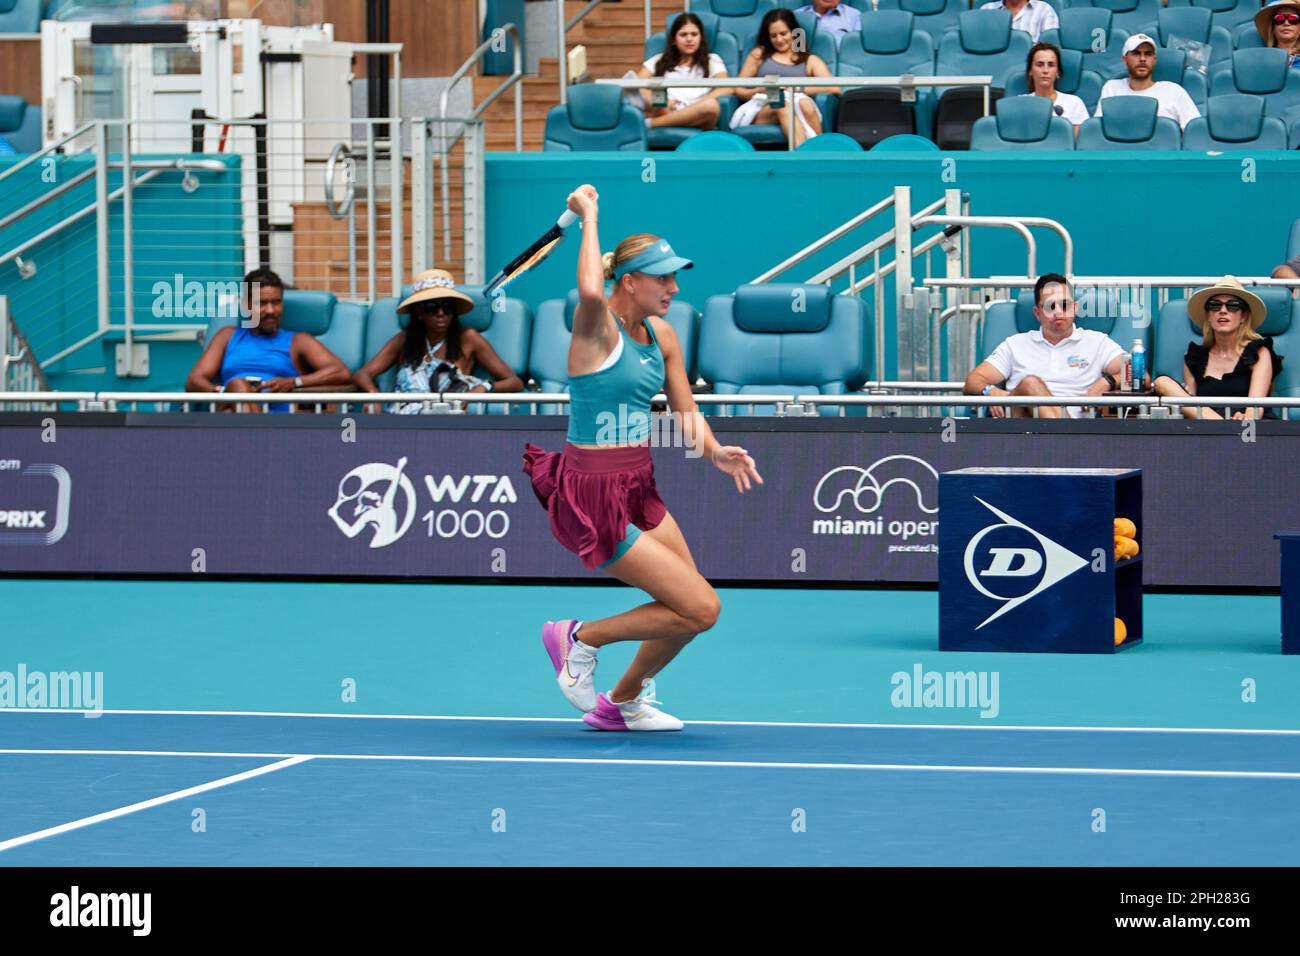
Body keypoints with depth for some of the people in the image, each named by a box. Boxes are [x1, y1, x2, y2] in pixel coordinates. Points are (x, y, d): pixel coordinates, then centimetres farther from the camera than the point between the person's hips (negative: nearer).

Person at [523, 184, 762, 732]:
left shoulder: (663, 335, 7)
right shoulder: (598, 327, -16)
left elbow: (685, 411, 16)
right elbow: (590, 292, -41)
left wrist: (715, 452, -5)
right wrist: (589, 217, -27)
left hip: (638, 491, 9)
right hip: (595, 499, -9)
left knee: (693, 609, 12)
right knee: (701, 609, -10)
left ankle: (624, 703, 34)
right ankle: (579, 638, 8)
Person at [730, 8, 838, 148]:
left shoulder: (810, 60, 23)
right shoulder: (759, 54, 28)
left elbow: (833, 88, 7)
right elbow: (738, 89, 21)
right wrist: (758, 91, -2)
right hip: (763, 109, -1)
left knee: (805, 104, -36)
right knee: (783, 106, -36)